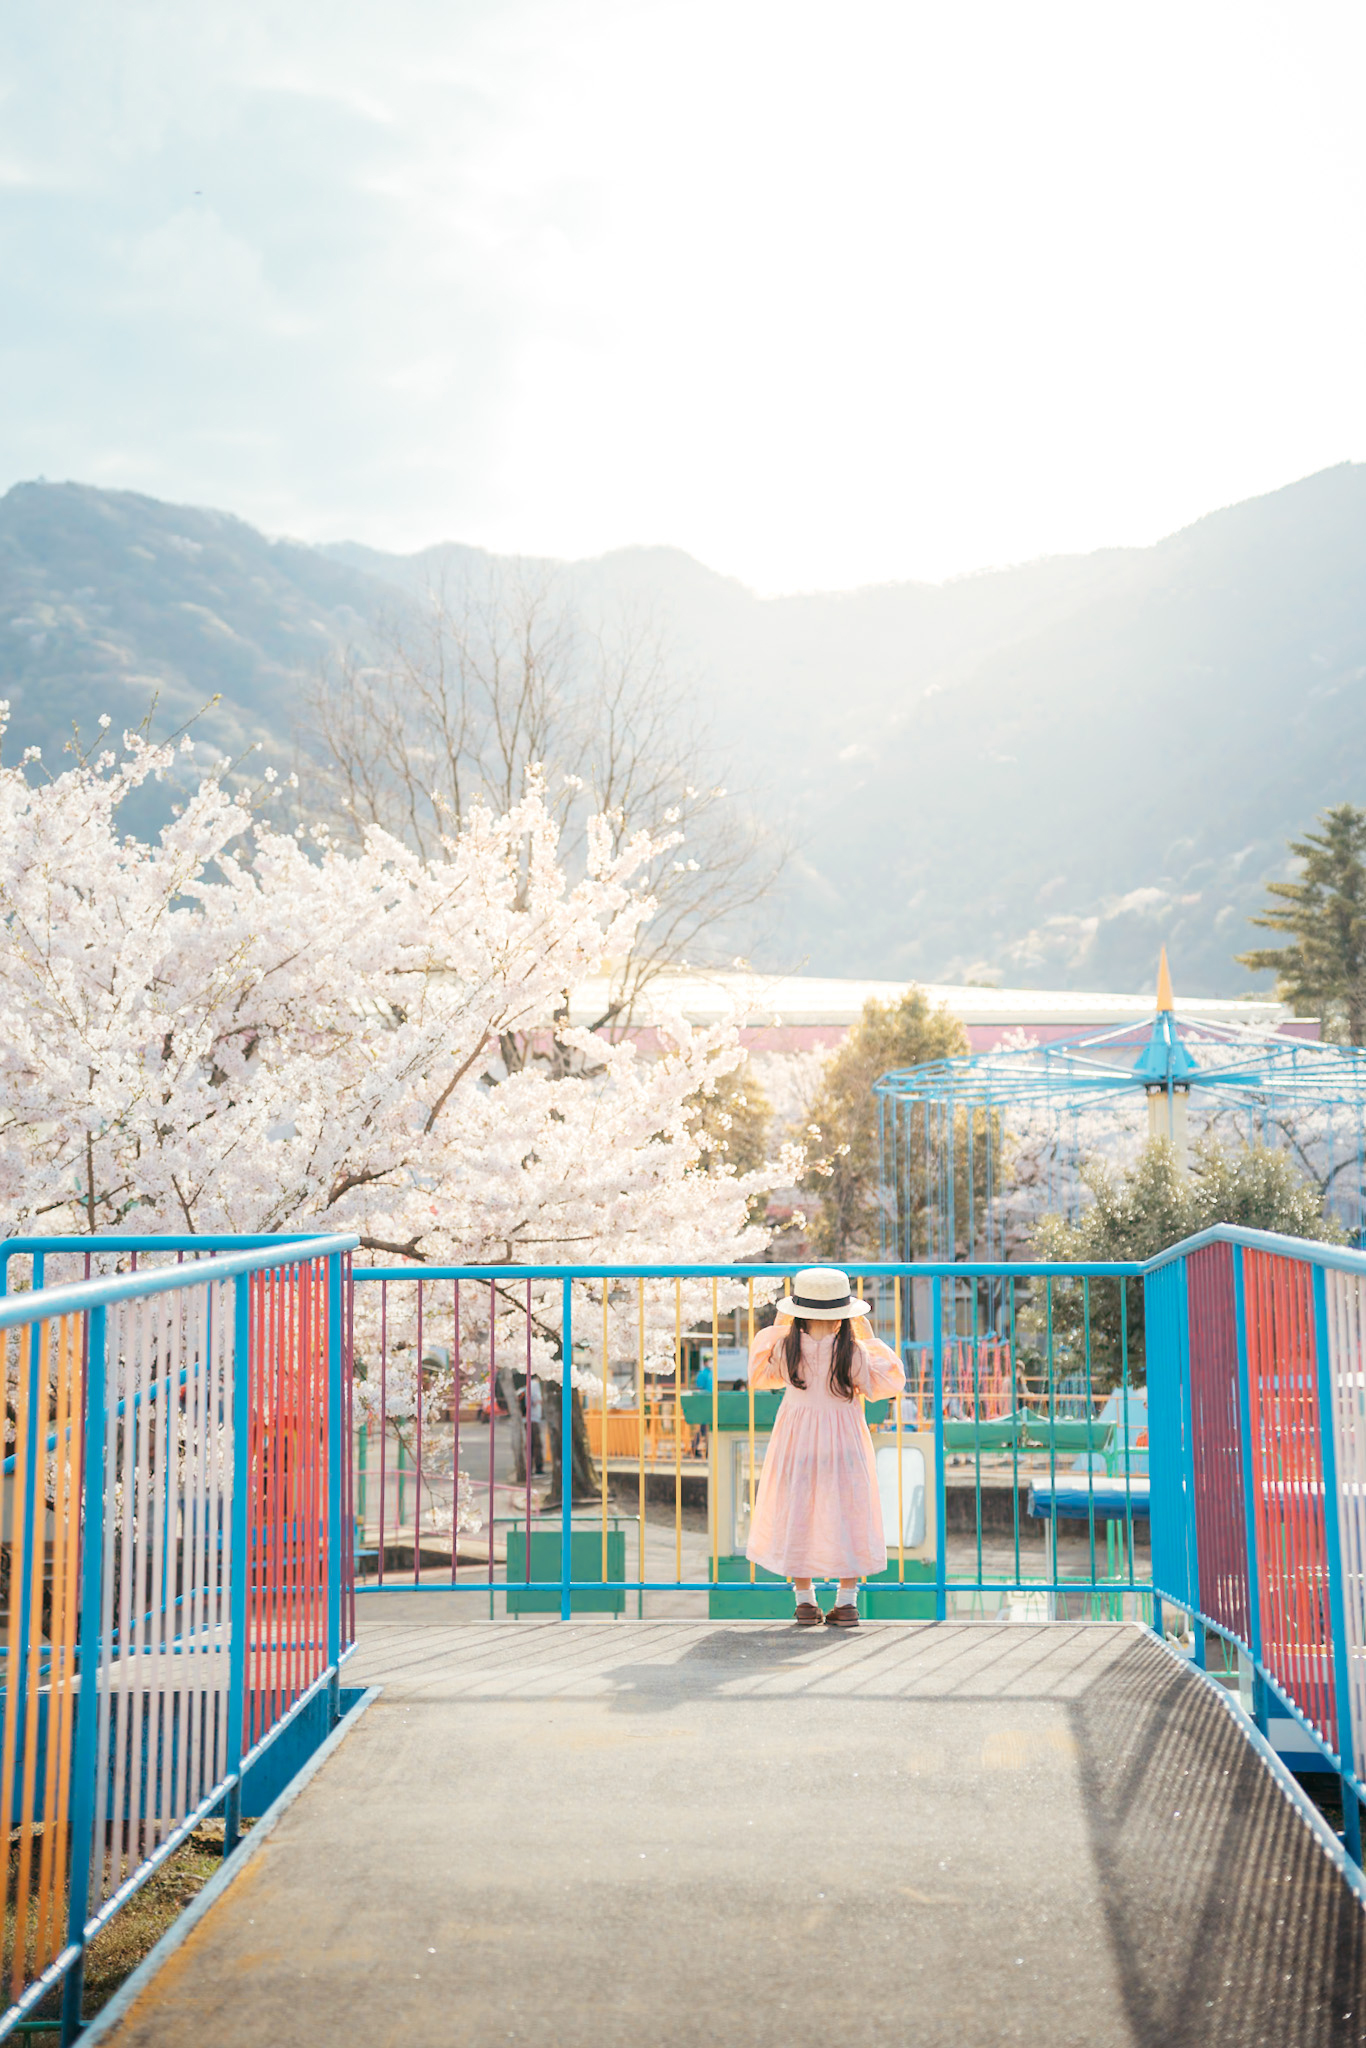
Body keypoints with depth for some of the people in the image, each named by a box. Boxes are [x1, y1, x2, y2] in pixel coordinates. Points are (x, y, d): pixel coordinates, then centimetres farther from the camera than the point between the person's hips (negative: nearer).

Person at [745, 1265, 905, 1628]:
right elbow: (884, 1384, -1)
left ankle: (804, 1599, 15)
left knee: (797, 1515, 11)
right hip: (842, 1442, -1)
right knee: (846, 1515, 8)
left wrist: (776, 1331, 12)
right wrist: (870, 1340, 2)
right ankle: (847, 1601, 11)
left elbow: (760, 1373, 9)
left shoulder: (785, 1349, -11)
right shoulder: (853, 1353, -16)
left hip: (797, 1440, 1)